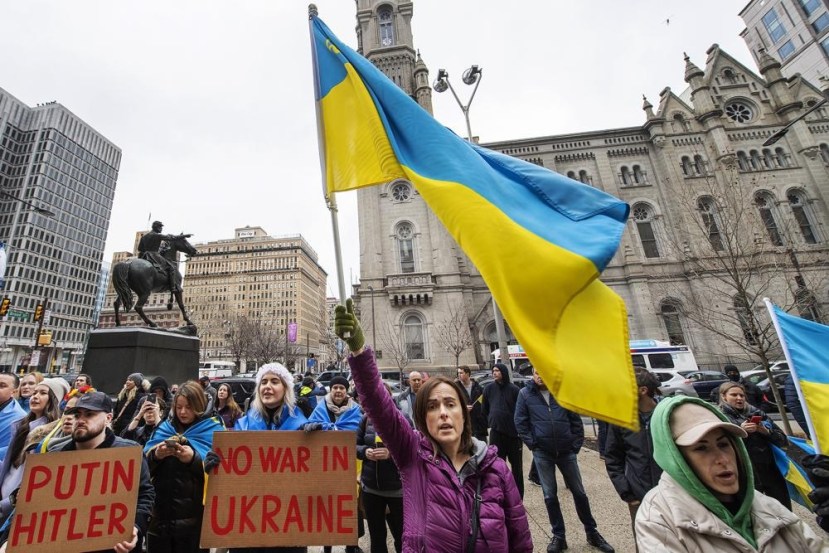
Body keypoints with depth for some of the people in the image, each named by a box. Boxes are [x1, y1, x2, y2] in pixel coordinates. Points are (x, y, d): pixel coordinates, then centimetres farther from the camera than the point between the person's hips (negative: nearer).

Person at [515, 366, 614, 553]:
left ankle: (592, 532, 34)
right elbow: (520, 422, -4)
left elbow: (575, 420, 4)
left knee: (579, 492, 14)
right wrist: (532, 443, -8)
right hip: (542, 452, -1)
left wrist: (576, 444, -1)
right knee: (550, 495, 9)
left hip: (566, 451, 1)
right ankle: (558, 536, 27)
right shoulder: (525, 394, -5)